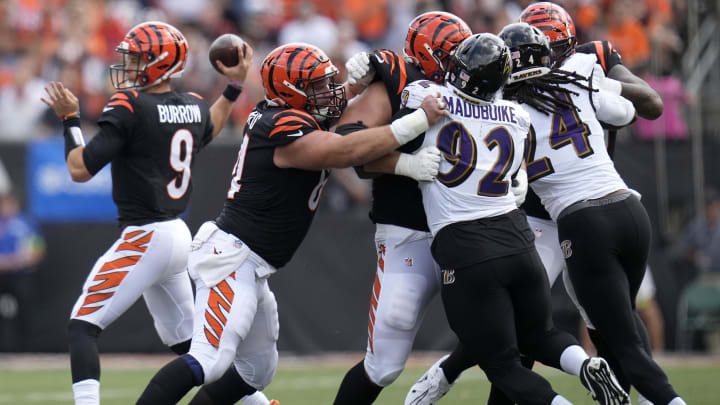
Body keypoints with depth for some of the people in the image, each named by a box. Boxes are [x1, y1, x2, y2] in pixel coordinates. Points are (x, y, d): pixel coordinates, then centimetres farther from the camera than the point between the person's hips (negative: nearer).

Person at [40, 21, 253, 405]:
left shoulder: (130, 108, -15)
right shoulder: (193, 106, 7)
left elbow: (80, 169, -15)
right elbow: (206, 130, 33)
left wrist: (69, 119, -2)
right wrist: (233, 87, 39)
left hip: (145, 238, -8)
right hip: (178, 235, 8)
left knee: (82, 326, -6)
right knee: (185, 338, 19)